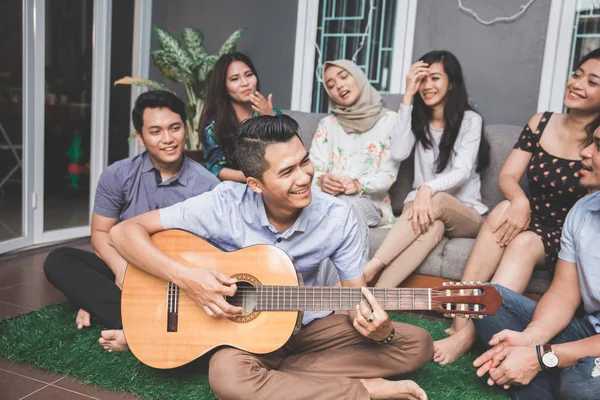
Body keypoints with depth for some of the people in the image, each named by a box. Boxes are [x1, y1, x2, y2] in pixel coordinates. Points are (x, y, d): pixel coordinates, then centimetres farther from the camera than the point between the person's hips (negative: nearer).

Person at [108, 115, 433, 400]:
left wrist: (377, 330, -28)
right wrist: (184, 277, -30)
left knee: (417, 344, -10)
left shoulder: (337, 217, -14)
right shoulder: (224, 205, -19)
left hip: (310, 326, 3)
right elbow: (124, 232, -16)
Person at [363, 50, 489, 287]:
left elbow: (463, 171, -18)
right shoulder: (417, 118, 8)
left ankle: (368, 270, -48)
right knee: (433, 225, -37)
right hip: (419, 202, 2)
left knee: (437, 201, -38)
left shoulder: (470, 120, -3)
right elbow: (397, 153, -12)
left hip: (467, 214, -1)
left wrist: (428, 189, -40)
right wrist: (408, 97, -11)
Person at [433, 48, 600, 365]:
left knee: (524, 244, -33)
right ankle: (461, 320, -36)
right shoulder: (541, 123, 5)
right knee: (504, 210, -30)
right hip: (531, 222, 3)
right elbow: (507, 175, -4)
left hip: (568, 240, -3)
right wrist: (520, 202, -24)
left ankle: (469, 333, -38)